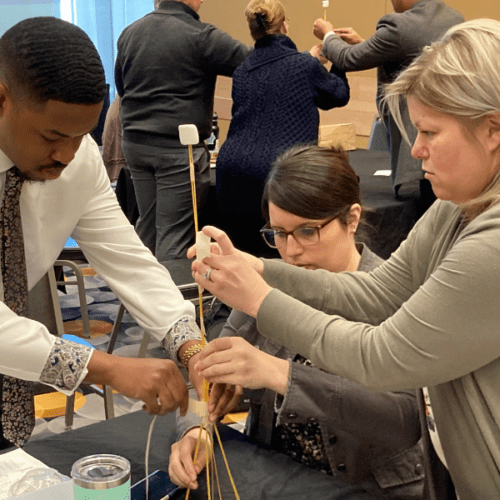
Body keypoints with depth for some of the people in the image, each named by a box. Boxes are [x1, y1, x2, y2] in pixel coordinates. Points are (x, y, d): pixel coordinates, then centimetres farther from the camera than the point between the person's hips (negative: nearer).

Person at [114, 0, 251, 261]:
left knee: (146, 225, 16)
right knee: (175, 233, -2)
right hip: (179, 147, -7)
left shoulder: (130, 33, 9)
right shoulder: (201, 36, -12)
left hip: (135, 142, 7)